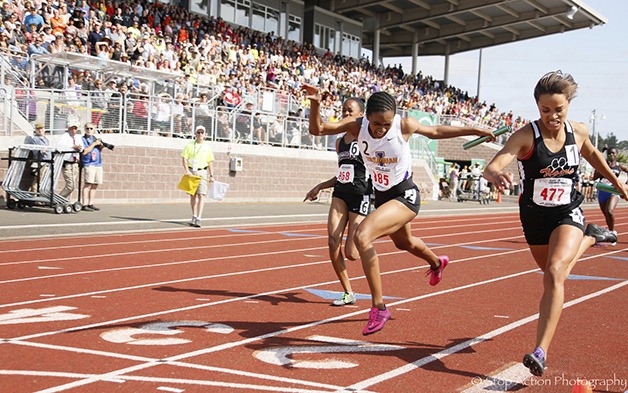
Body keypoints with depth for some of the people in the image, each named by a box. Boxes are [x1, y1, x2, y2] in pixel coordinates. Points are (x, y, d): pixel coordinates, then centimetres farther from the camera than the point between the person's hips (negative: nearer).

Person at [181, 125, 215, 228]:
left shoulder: (207, 147, 7)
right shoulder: (189, 145, 4)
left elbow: (210, 162, 10)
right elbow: (184, 159, 0)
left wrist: (211, 175, 6)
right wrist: (187, 170, -14)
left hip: (202, 172, -1)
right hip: (191, 172, 1)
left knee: (201, 195, -11)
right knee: (192, 195, 8)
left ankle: (198, 219, -15)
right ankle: (194, 216, 21)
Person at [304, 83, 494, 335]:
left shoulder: (404, 126, -22)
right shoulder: (357, 126, -15)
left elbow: (435, 132, -3)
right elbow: (317, 129, -20)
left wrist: (476, 131, 4)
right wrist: (315, 104, -38)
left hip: (405, 196, -6)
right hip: (381, 197, 6)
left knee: (361, 235, -28)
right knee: (404, 243, 33)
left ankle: (379, 307, -19)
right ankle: (436, 263, 69)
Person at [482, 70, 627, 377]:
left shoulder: (578, 132, -9)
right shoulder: (526, 136, -20)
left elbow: (591, 153, 15)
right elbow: (491, 167, -35)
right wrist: (496, 175, -59)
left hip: (568, 214, -1)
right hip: (534, 216, 1)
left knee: (555, 273, -25)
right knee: (553, 278, 22)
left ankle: (540, 352, -25)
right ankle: (590, 237, 56)